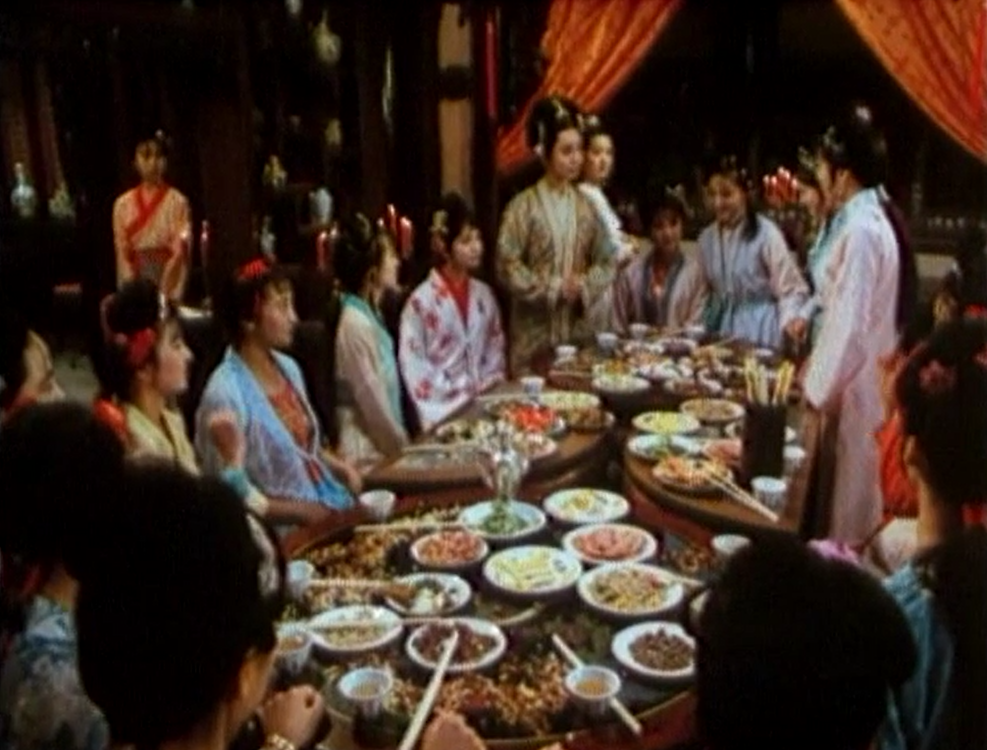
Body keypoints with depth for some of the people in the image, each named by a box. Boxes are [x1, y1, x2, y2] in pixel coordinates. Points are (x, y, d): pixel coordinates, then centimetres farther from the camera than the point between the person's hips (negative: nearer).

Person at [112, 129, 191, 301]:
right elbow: (122, 251, 4)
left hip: (168, 274, -2)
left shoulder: (177, 202, -2)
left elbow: (179, 252, -7)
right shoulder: (123, 204, 7)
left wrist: (165, 292, -15)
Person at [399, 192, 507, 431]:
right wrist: (458, 399, -10)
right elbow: (414, 371, -9)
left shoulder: (484, 295, 10)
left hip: (484, 406, 5)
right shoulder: (421, 301, -8)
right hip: (444, 413, -5)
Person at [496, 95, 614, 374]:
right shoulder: (524, 205, -7)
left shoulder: (585, 205, 7)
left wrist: (583, 286, -10)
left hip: (577, 328, 4)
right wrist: (554, 288, -14)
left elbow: (605, 262, 9)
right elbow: (507, 266, -11)